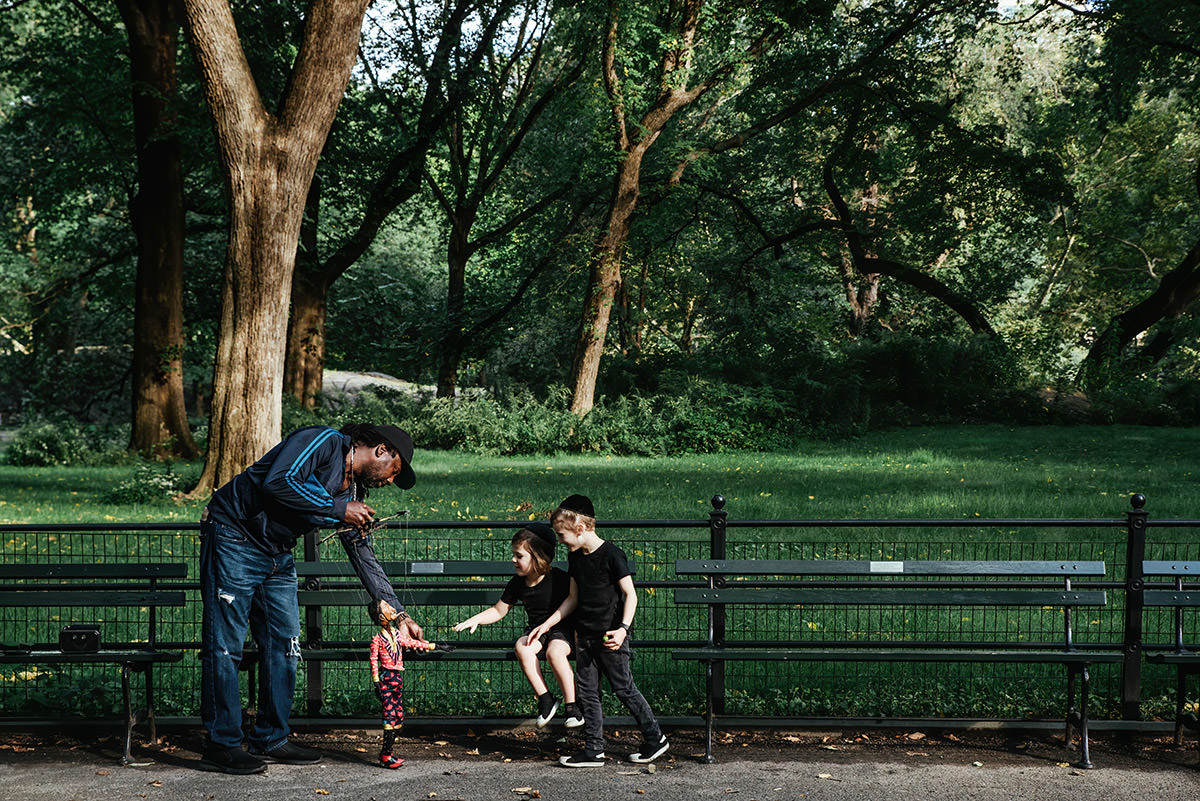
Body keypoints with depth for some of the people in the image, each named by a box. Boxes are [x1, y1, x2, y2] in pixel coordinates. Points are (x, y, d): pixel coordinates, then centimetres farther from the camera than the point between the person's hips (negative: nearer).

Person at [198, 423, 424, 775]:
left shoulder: (354, 494, 9)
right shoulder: (323, 442, -16)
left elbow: (365, 558, 14)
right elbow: (277, 482, -30)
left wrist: (399, 615, 11)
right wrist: (338, 509, -22)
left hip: (277, 556, 9)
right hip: (234, 540, -9)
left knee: (284, 644, 7)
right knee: (225, 645, -6)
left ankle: (271, 740, 15)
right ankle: (220, 746, -2)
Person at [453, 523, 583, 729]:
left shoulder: (559, 579, -12)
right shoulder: (518, 583, 3)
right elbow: (498, 611, 12)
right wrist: (475, 619, -4)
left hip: (562, 629, -4)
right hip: (536, 630, 5)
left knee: (554, 652, -37)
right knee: (521, 648, -30)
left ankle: (572, 706, -23)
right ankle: (545, 699, -19)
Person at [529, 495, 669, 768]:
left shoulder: (611, 555, -13)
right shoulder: (575, 559, 9)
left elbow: (630, 594, -13)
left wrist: (623, 629, -23)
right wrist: (546, 624, 13)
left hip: (610, 637, -7)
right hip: (584, 636, 7)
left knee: (624, 688, -1)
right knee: (587, 692, 7)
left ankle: (655, 739, 13)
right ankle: (594, 750, 13)